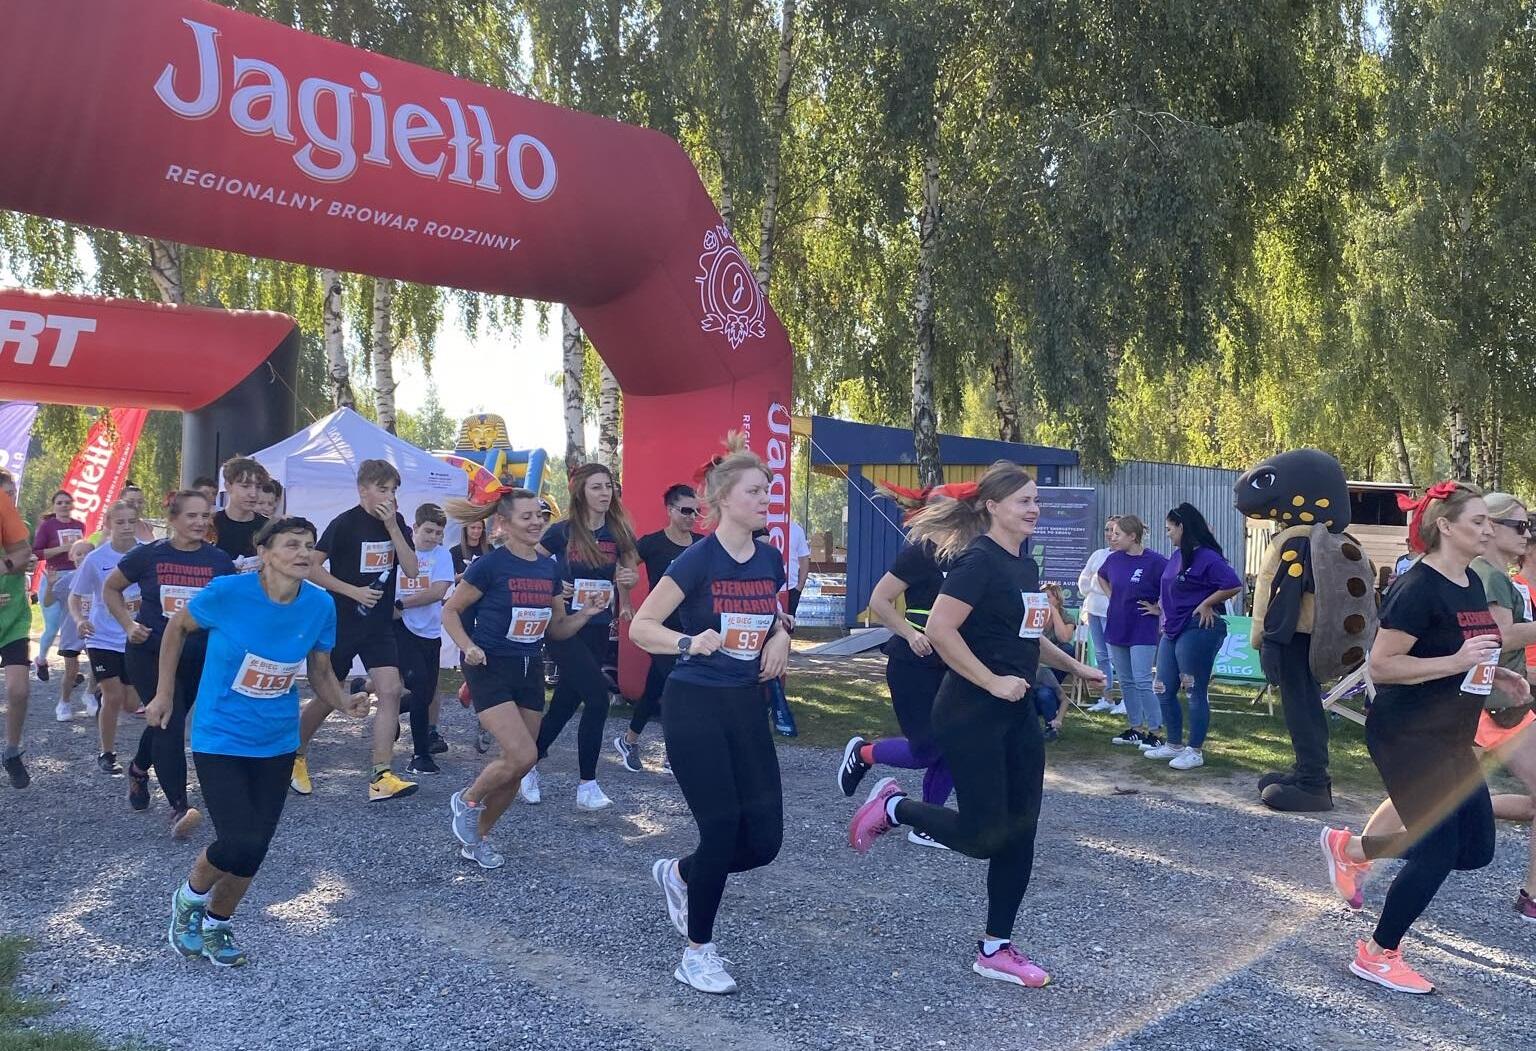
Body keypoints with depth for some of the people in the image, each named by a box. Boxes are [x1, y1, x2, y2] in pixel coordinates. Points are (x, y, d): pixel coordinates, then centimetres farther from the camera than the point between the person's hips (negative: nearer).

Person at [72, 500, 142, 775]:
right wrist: (80, 620, -19)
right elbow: (75, 597, 0)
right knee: (114, 698, -7)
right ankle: (106, 754, 13)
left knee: (131, 704, 5)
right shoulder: (95, 559, -9)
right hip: (104, 640, -2)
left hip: (136, 640, 2)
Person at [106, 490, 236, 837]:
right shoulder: (149, 555, -7)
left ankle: (138, 769, 50)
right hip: (150, 654, -3)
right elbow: (110, 588, 8)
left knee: (166, 722, 19)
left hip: (196, 658, 3)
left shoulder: (219, 561, -5)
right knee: (170, 723, -15)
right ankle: (179, 807, -13)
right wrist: (128, 624, -4)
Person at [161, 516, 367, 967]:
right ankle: (189, 898, 21)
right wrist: (164, 693, 3)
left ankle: (217, 923, 37)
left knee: (253, 851, 8)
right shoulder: (227, 591, -19)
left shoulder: (320, 606, -10)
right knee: (240, 844, -13)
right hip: (220, 739, -4)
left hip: (277, 743, 4)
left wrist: (344, 702, -17)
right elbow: (178, 627, 0)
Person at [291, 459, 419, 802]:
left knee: (390, 691, -11)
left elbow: (412, 570, -6)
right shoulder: (345, 523, -12)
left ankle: (381, 777, -9)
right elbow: (312, 568, -12)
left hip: (380, 625, 4)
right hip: (342, 623, -4)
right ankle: (297, 755, 34)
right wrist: (354, 591, -19)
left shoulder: (397, 523, 3)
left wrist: (392, 526, -15)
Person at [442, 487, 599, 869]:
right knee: (523, 756, -18)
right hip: (491, 670, -6)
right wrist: (468, 646, -19)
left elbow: (557, 629, 12)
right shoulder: (490, 565, -12)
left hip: (531, 672, 6)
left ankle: (475, 838, 26)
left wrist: (585, 614, -6)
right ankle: (466, 801, 11)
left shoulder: (550, 568, 5)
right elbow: (450, 612, -4)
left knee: (515, 767, 7)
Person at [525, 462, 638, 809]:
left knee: (565, 702, 11)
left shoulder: (617, 532, 2)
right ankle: (587, 786, -4)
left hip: (598, 628, 4)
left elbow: (630, 571, 12)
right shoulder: (562, 531, -7)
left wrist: (629, 578, -10)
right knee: (598, 697, -15)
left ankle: (529, 766, 30)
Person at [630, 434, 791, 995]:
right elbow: (640, 626, -11)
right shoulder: (698, 560, -13)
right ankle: (697, 955, 17)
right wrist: (690, 642, -29)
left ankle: (679, 873, 32)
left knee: (764, 838, 2)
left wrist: (780, 638, 1)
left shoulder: (770, 560, 5)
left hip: (746, 706, 6)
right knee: (722, 828, -5)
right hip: (695, 707, -6)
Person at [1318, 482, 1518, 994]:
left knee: (1475, 849, 10)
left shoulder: (1473, 584, 9)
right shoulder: (1418, 587, -19)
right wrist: (1457, 662, -27)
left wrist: (1496, 674, 7)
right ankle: (1376, 957, 11)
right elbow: (1381, 665, -21)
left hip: (1451, 739, 9)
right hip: (1407, 736, -9)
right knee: (1438, 850, -6)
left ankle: (1349, 848, 26)